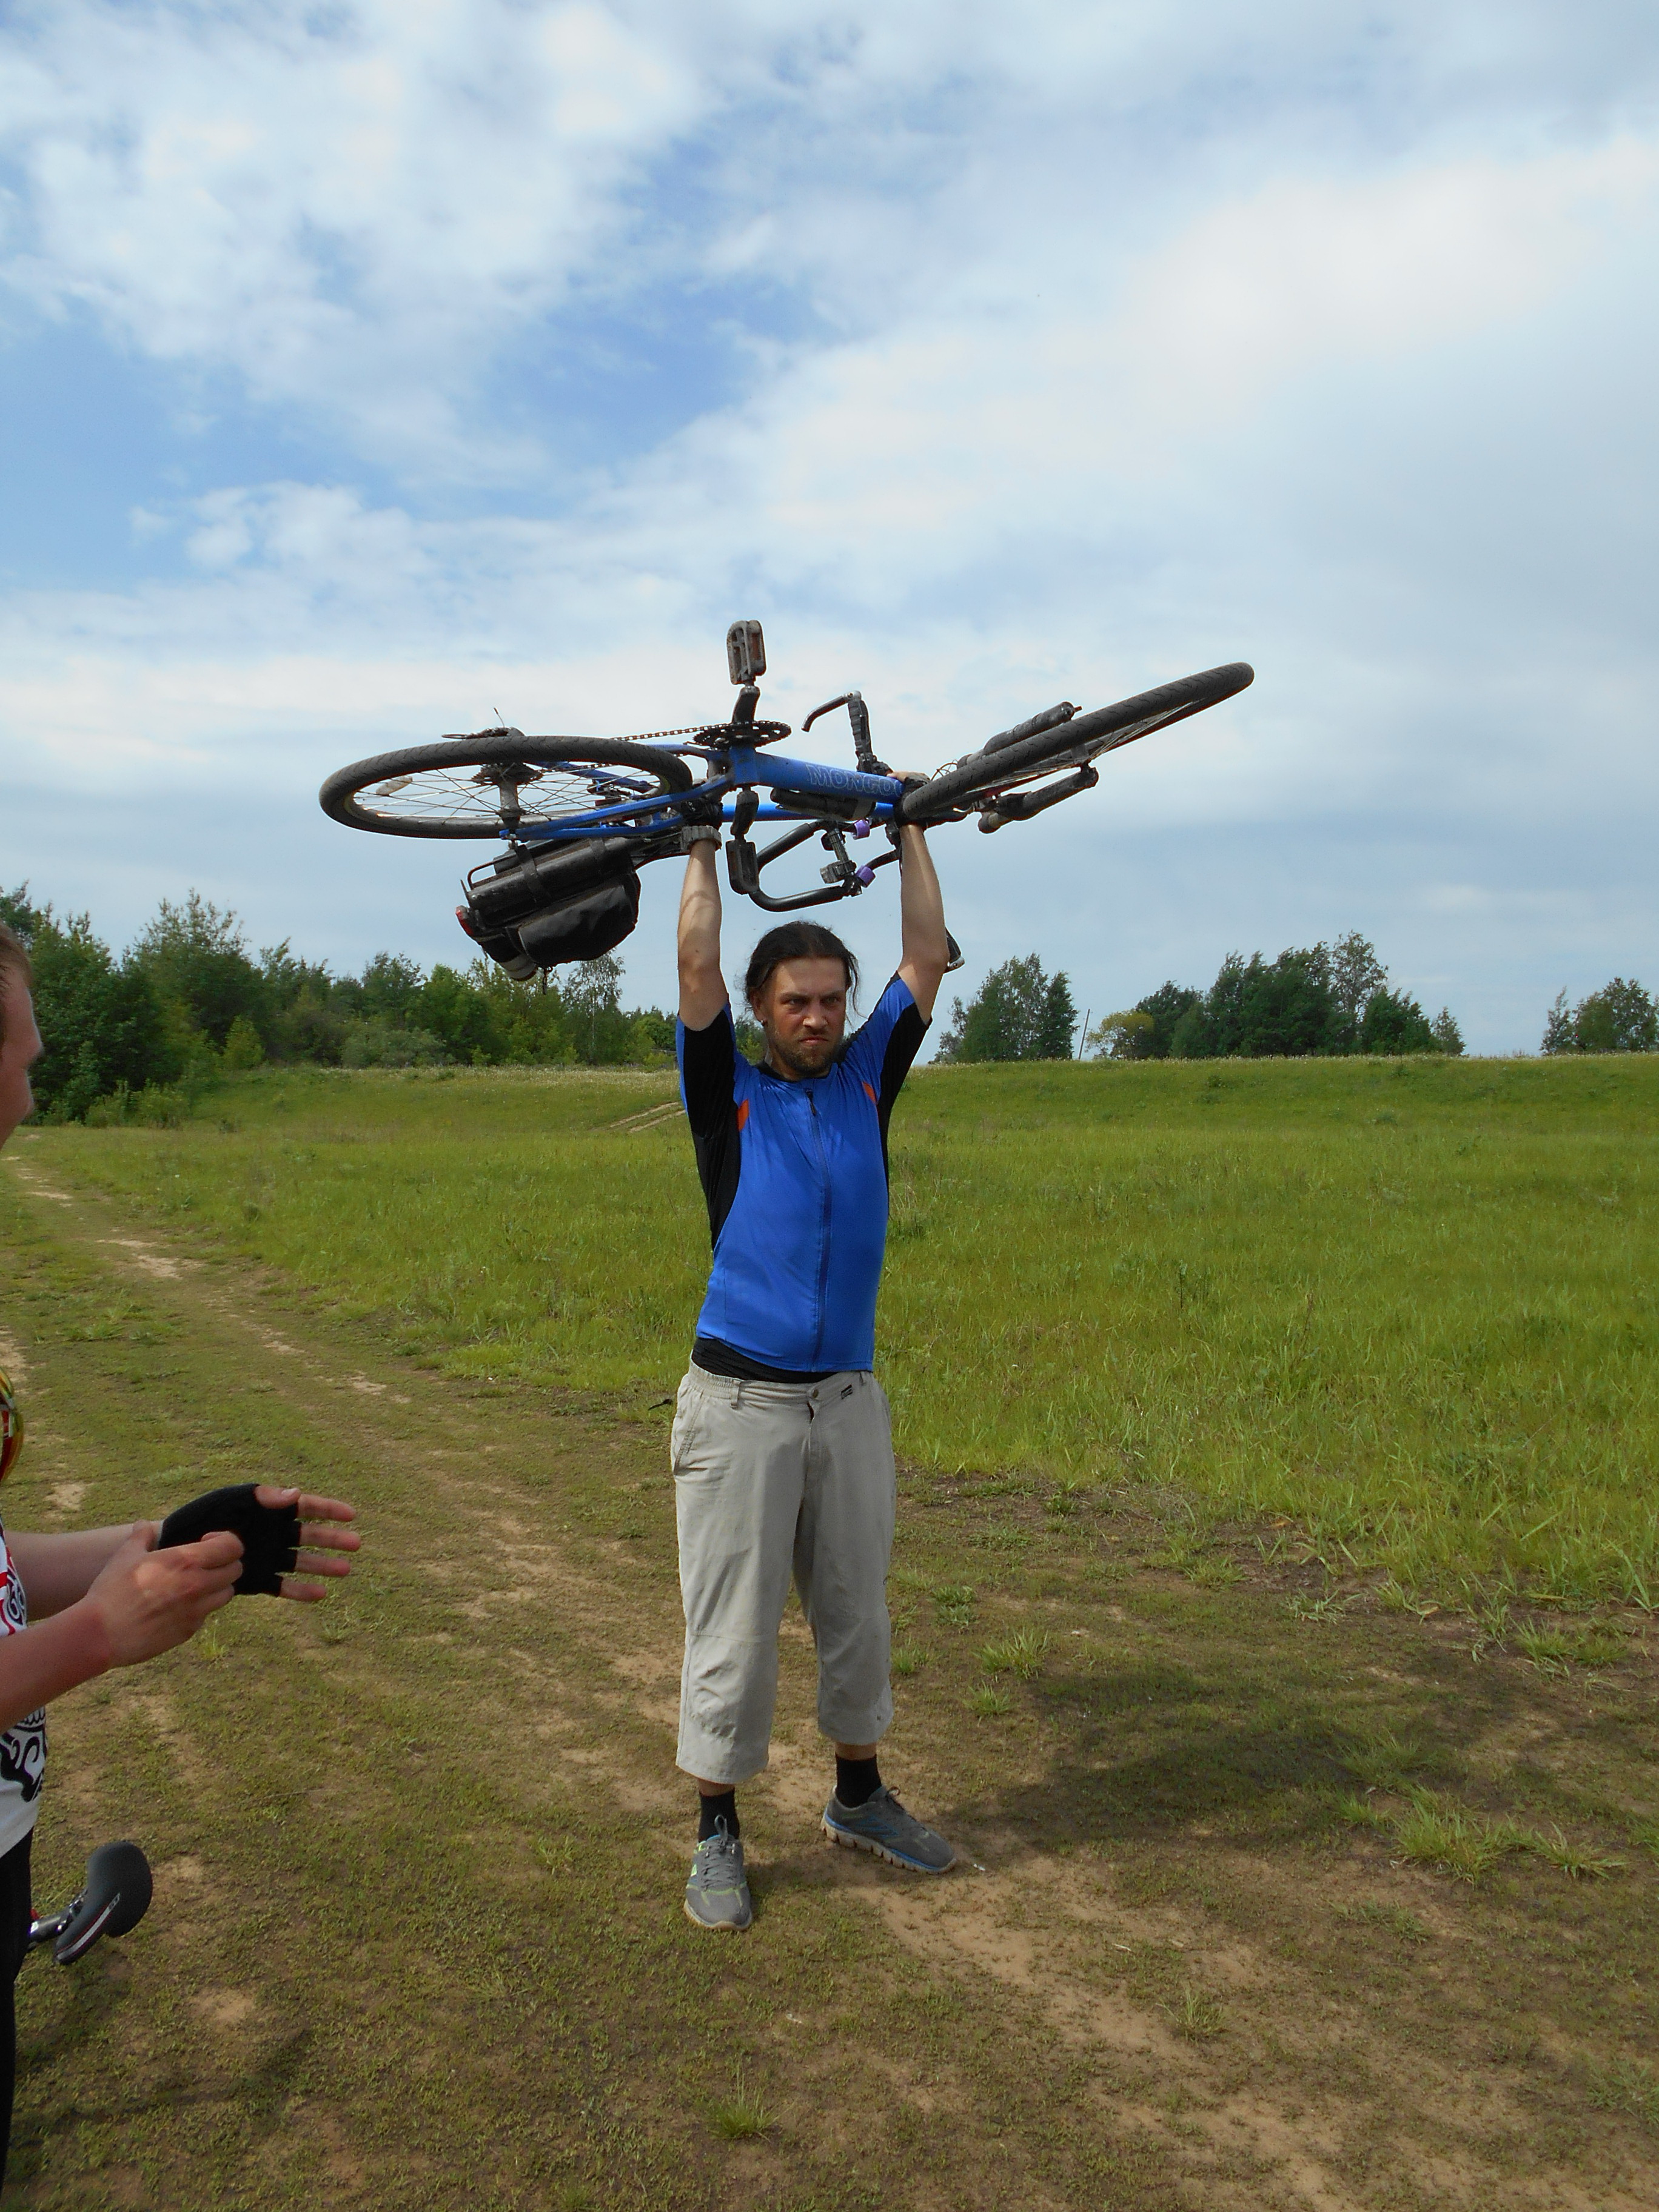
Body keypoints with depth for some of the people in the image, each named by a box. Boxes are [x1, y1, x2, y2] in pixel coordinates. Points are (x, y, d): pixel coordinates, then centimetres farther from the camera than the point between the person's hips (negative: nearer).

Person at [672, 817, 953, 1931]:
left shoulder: (868, 1080, 9)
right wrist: (703, 853, 4)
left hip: (850, 1399, 4)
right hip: (742, 1400, -3)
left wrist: (908, 830, 13)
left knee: (858, 1612, 15)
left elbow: (928, 960, 9)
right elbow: (697, 970, -6)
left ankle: (859, 1795, 33)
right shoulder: (728, 1094, 1)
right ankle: (718, 1834, 17)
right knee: (734, 1628, 2)